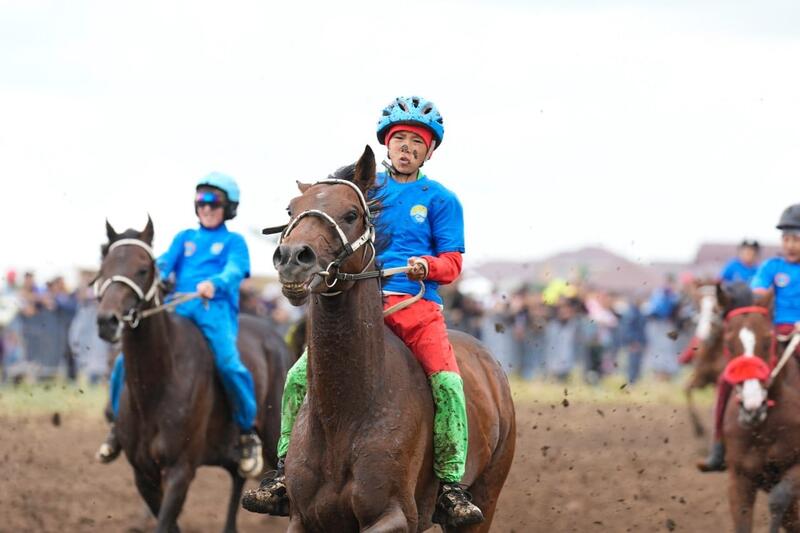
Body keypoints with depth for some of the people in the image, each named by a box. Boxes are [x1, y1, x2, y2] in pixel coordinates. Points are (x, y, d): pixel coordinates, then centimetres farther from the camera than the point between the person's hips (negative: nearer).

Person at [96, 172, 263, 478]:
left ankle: (248, 433, -13)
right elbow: (164, 264, 11)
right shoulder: (184, 238, 25)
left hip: (215, 310, -4)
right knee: (126, 360, -11)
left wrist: (214, 283, -27)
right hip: (177, 311, 4)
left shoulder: (233, 242, 14)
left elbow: (234, 271, -4)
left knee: (228, 363, -31)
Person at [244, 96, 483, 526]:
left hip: (416, 303, -2)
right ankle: (284, 475, -3)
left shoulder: (440, 200, 10)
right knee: (300, 377, -14)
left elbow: (452, 262, 4)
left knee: (447, 381, -26)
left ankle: (451, 486, -17)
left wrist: (428, 265, -17)